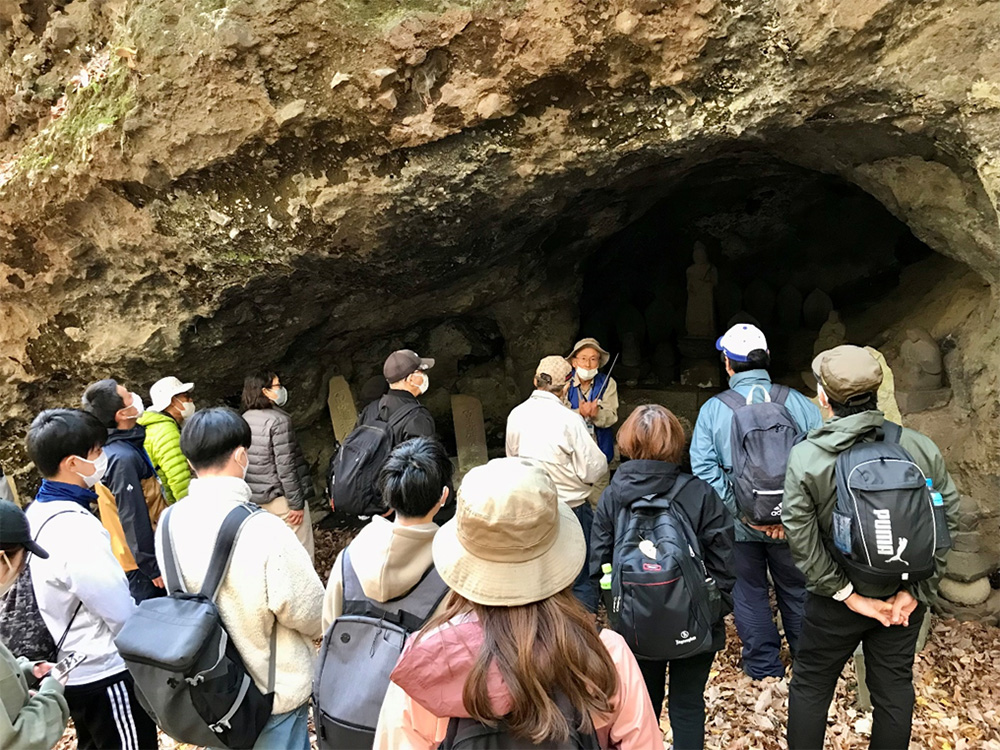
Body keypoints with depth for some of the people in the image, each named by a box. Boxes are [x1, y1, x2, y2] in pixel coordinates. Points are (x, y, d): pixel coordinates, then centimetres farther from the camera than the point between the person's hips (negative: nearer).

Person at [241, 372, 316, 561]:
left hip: (256, 497, 8)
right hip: (281, 498, -8)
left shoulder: (244, 420, 6)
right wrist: (296, 503, -15)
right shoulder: (278, 420, -17)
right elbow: (285, 467, -20)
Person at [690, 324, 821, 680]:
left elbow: (704, 468, -16)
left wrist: (742, 512, -14)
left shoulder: (713, 409, -9)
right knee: (797, 590, 21)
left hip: (740, 526, -1)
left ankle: (764, 667, 29)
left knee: (749, 593, 17)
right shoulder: (799, 403, -8)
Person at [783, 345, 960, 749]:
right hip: (904, 598, 3)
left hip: (836, 603, -3)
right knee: (894, 691, 19)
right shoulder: (923, 449, -9)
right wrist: (916, 591, -4)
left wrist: (847, 595, -10)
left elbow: (802, 539, -19)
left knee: (810, 687, 16)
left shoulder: (805, 457, -18)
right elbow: (948, 521, -7)